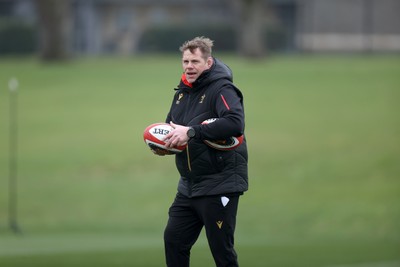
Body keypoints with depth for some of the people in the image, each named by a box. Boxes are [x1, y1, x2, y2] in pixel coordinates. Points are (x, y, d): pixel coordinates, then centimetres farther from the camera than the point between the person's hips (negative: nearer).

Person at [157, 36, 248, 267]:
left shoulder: (221, 90, -13)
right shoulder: (182, 92, 13)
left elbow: (235, 123, -30)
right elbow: (172, 126, 25)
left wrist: (191, 132, -31)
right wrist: (163, 143, 0)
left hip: (219, 185, -8)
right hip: (189, 186, 8)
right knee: (174, 240, 8)